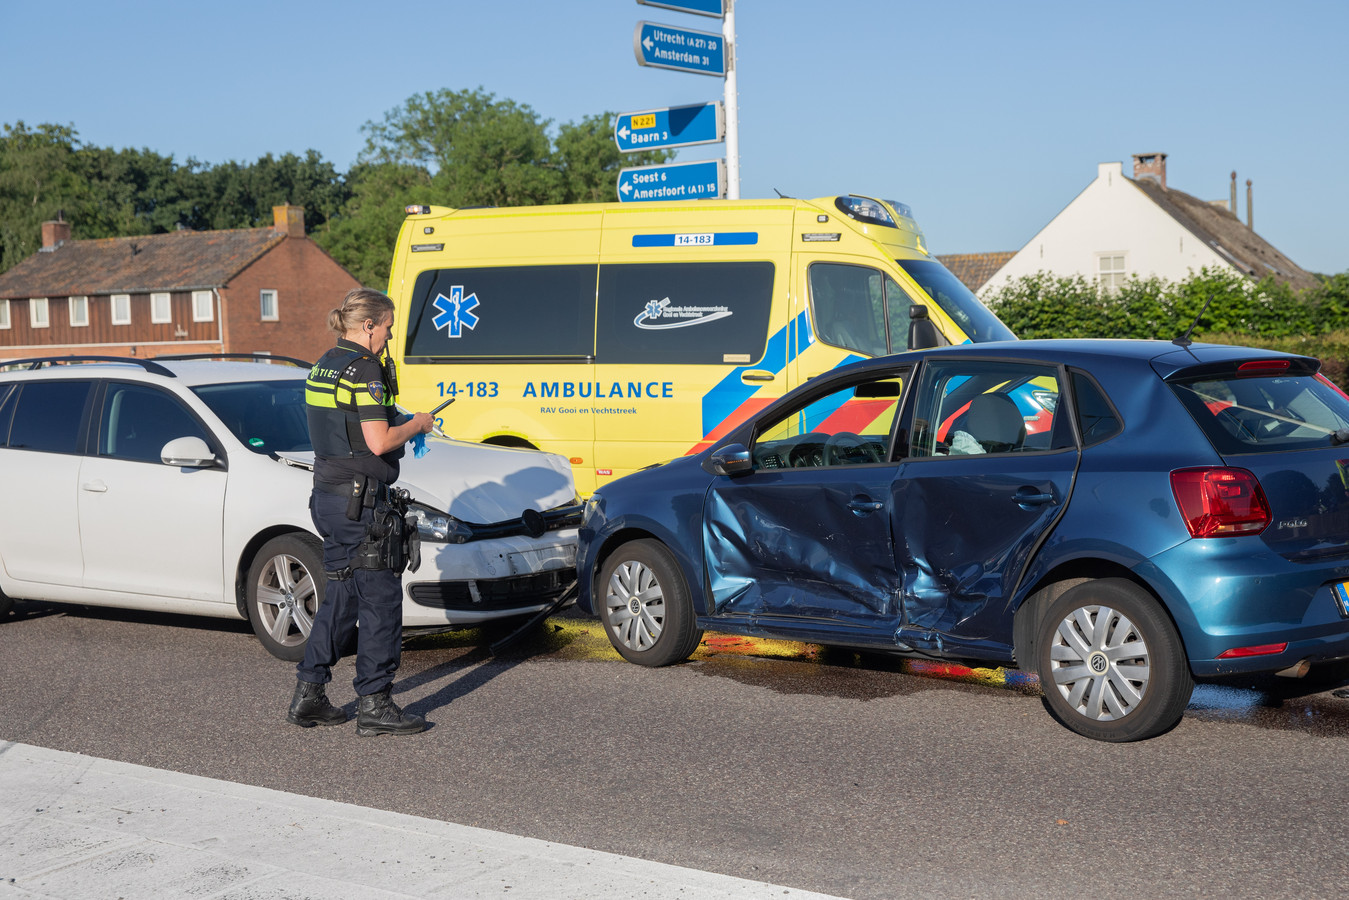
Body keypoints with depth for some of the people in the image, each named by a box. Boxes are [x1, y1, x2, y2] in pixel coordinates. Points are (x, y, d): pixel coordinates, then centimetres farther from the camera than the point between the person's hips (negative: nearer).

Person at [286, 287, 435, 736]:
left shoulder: (322, 366, 14)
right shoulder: (364, 369, -15)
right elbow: (379, 442, -20)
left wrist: (396, 425, 17)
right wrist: (415, 425, -3)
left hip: (327, 494, 9)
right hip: (360, 500, -9)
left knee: (340, 597, 16)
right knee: (380, 598, -1)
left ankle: (308, 695, 19)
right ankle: (374, 705, 3)